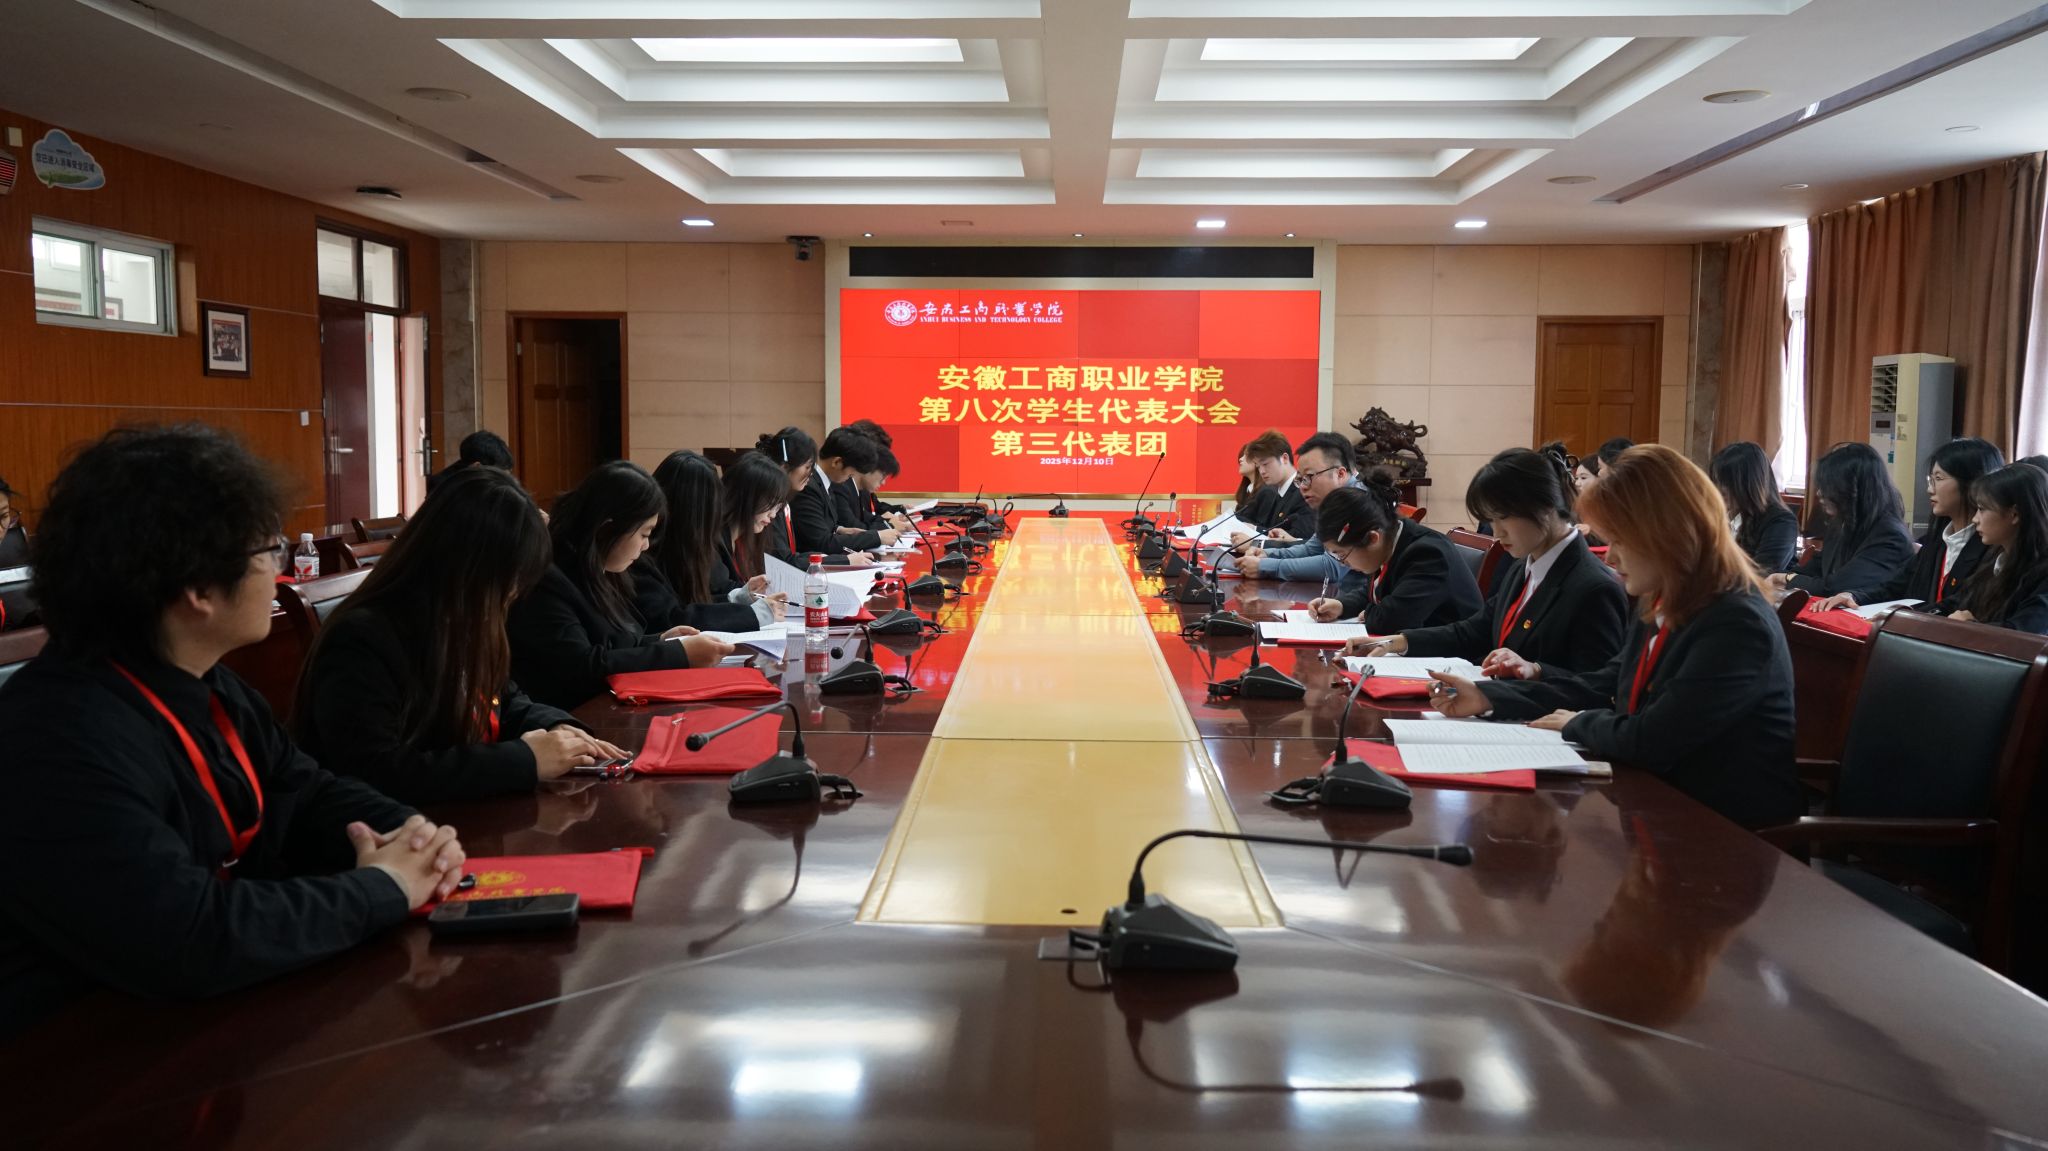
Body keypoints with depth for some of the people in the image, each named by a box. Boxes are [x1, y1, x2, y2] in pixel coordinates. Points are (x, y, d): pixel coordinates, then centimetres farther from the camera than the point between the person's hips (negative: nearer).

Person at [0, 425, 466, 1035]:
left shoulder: (207, 685, 4)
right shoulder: (62, 738, -28)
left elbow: (307, 791, 12)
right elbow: (190, 940, -34)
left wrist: (408, 832, -9)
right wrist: (382, 888, -22)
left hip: (217, 1010, 8)